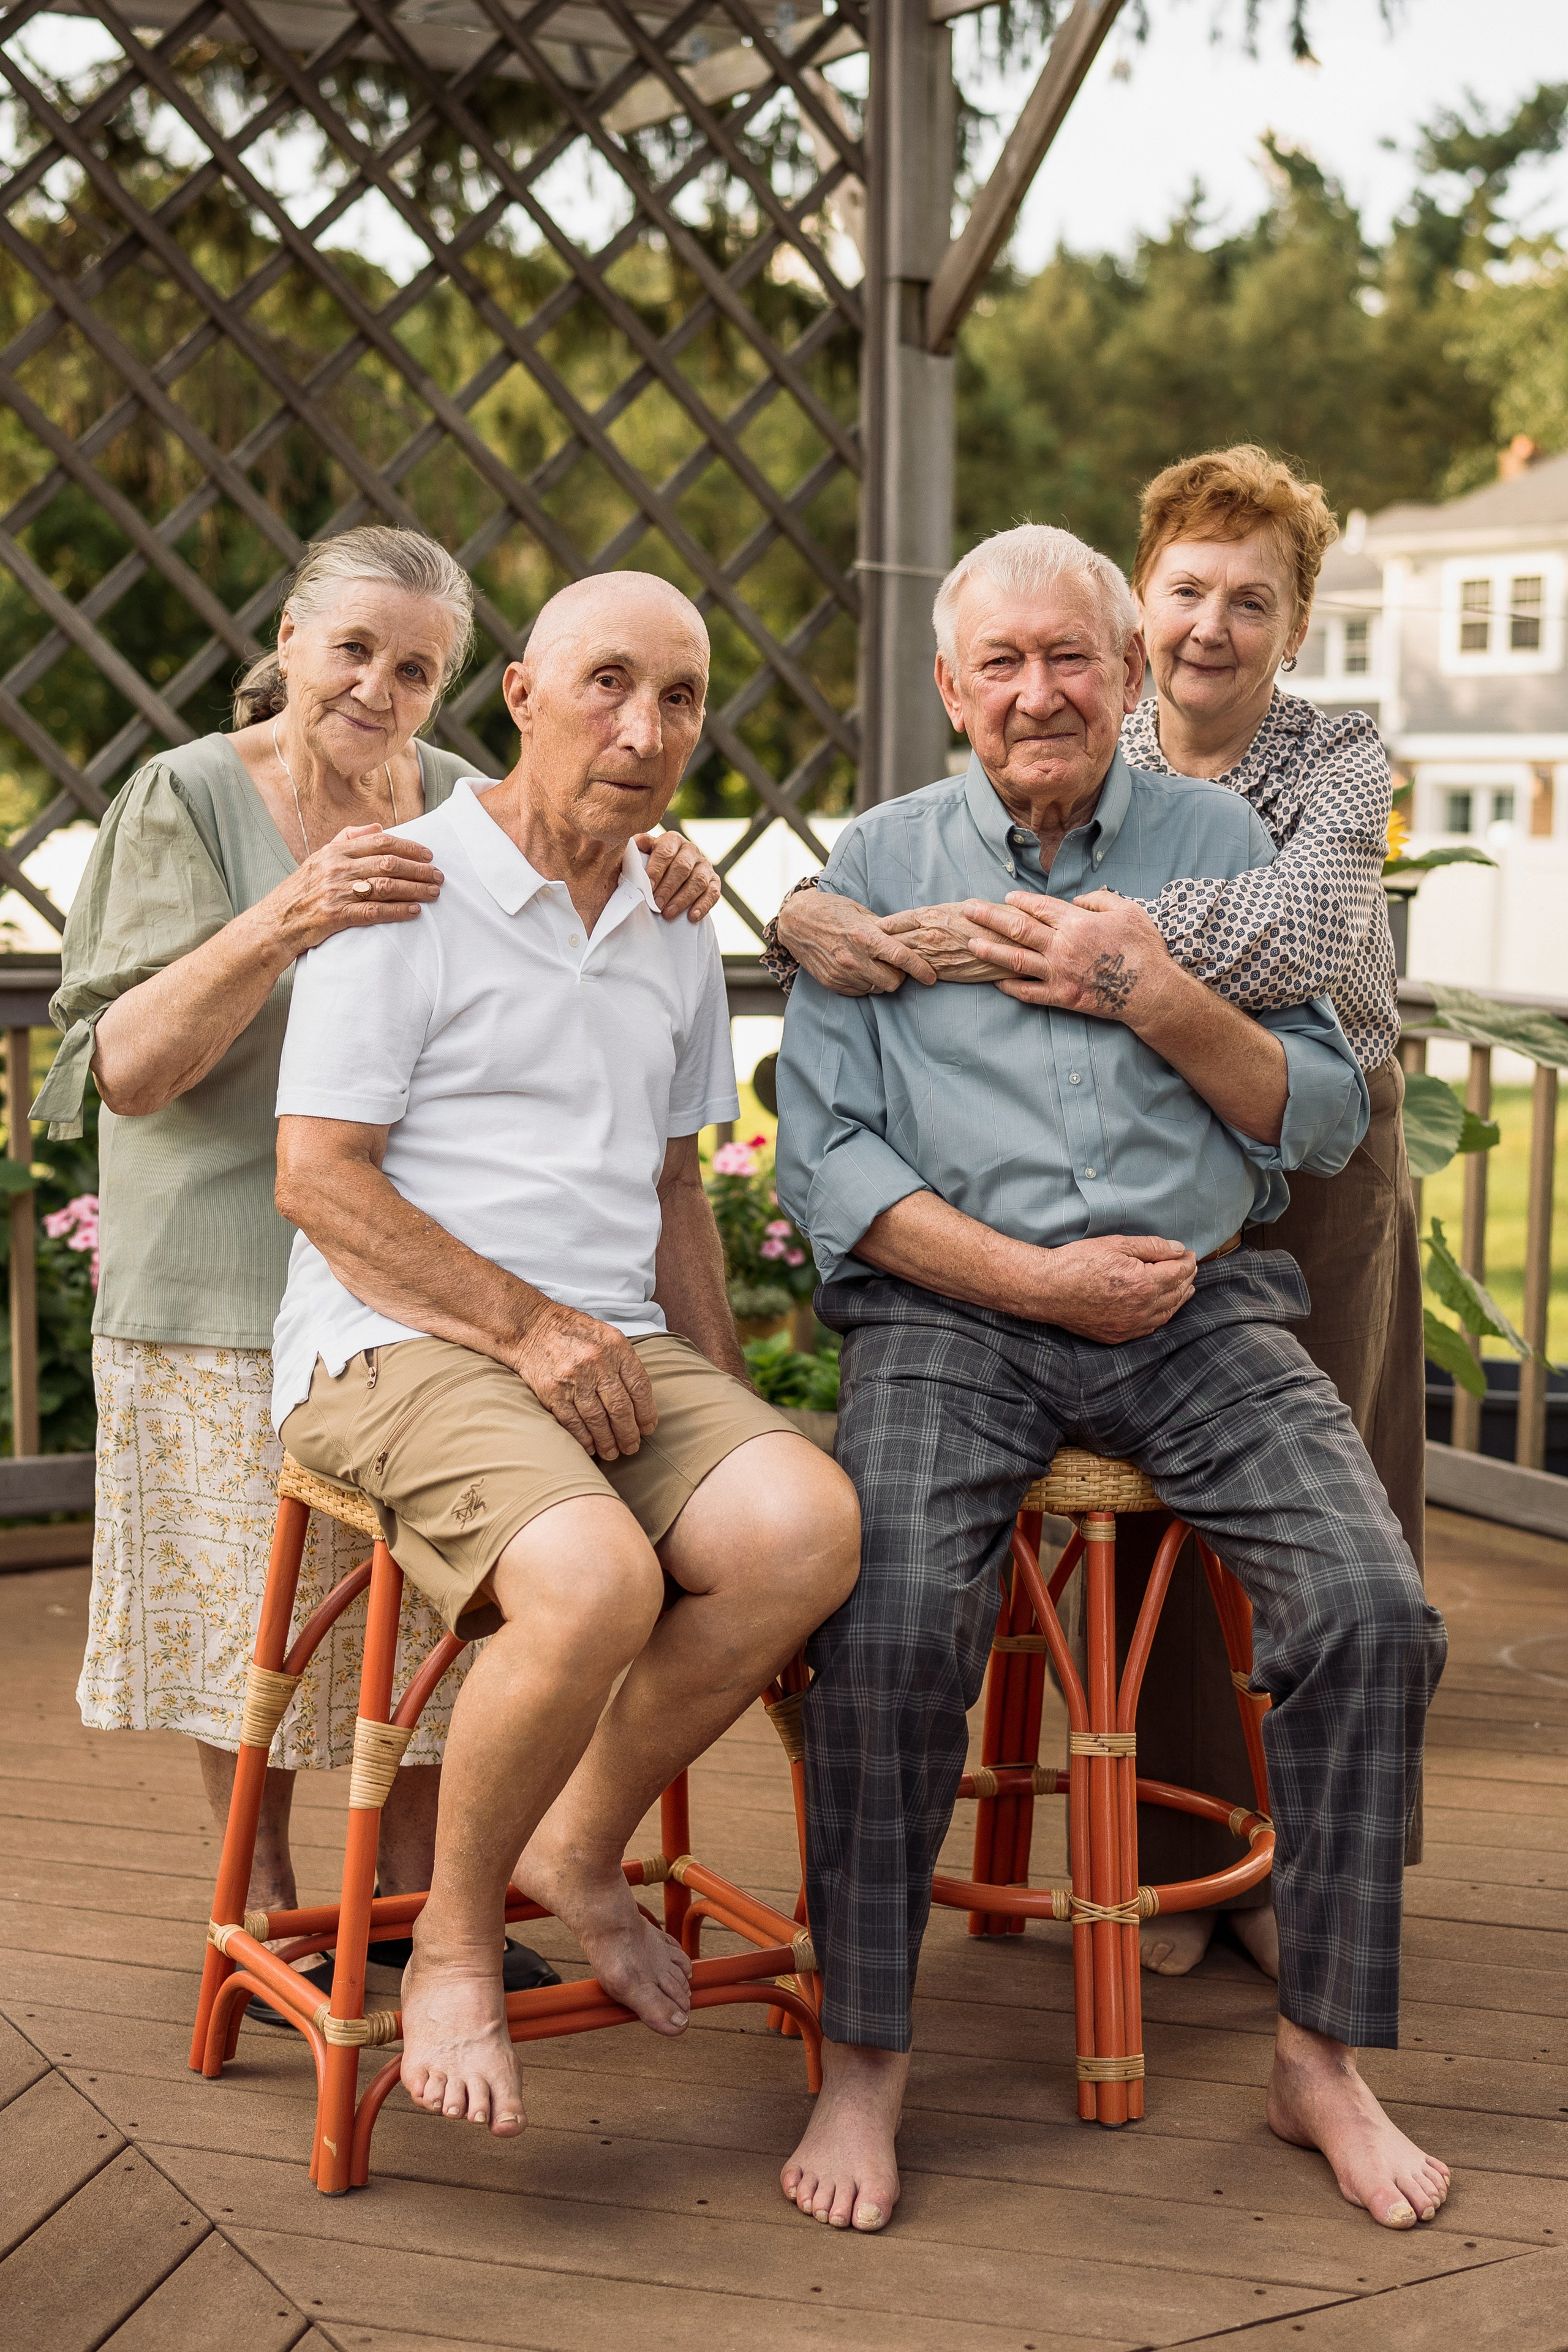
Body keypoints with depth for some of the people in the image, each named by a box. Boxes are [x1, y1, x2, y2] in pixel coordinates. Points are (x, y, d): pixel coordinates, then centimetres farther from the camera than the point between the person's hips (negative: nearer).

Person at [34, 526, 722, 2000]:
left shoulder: (463, 807, 9)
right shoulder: (187, 800, -4)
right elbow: (126, 1068, -12)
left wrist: (660, 887, -10)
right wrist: (283, 925, -27)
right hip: (232, 1283, -3)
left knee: (437, 1601, 4)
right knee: (253, 1605, 3)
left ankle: (413, 1889, 21)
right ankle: (264, 1904, 21)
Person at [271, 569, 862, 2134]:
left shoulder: (678, 945, 19)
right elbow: (318, 1179, -8)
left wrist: (730, 1402, 13)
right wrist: (528, 1324, -14)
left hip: (618, 1355, 6)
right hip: (398, 1347, -6)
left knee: (807, 1522, -24)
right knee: (596, 1580, -34)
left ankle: (579, 1846, 0)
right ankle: (453, 1944, -7)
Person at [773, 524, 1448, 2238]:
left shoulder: (1218, 842, 13)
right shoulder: (877, 862, 8)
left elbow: (1327, 1121, 9)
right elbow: (825, 1155, 0)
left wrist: (1156, 996, -7)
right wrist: (1040, 1278, -9)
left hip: (1201, 1302, 2)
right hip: (947, 1308, -1)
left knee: (1373, 1609, -19)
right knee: (892, 1621, -28)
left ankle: (1324, 2054, -2)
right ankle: (862, 2052, -9)